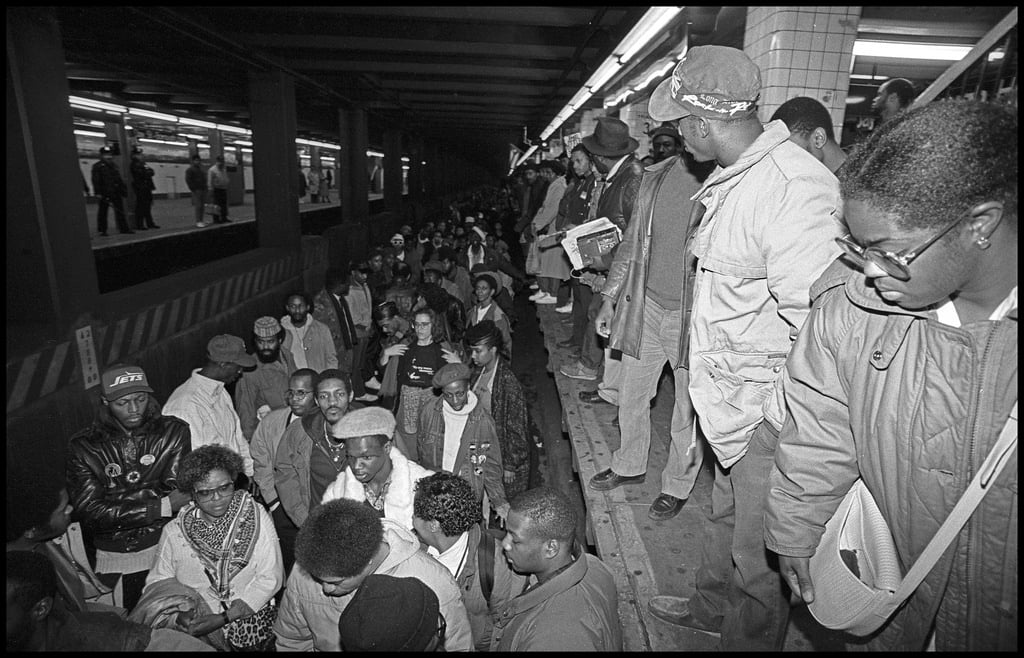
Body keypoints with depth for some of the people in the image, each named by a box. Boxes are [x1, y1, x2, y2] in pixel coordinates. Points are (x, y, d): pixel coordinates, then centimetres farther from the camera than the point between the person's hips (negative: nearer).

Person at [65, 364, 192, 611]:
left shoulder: (173, 431, -1)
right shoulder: (84, 447, 0)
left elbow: (173, 491, -9)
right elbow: (88, 512, -10)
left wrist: (114, 504, -15)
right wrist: (161, 507, -16)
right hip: (112, 559, 1)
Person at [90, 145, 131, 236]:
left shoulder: (114, 166, 18)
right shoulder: (97, 166, -2)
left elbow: (119, 179, 21)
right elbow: (95, 180, -9)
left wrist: (123, 190, 15)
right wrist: (98, 192, -17)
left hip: (116, 193, 6)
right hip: (104, 193, -6)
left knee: (120, 211, 5)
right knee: (103, 211, 2)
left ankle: (124, 228, 9)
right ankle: (102, 230, 7)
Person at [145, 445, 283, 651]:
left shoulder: (256, 517, -3)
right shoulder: (174, 531, 4)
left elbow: (270, 578, -5)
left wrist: (223, 618, -12)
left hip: (249, 616, -2)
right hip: (193, 623, 2)